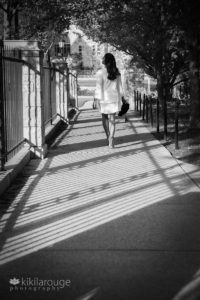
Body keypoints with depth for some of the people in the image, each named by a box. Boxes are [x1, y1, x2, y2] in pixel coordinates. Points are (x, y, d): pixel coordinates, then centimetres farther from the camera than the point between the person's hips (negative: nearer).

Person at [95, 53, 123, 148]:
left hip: (104, 98, -2)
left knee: (105, 119, 17)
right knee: (112, 119, 4)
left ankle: (108, 137, 26)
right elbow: (119, 86, 6)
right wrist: (120, 98, 13)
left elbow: (99, 87, -10)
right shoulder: (117, 72, 1)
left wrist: (99, 99, -5)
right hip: (114, 98, 3)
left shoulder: (100, 73, -11)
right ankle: (111, 140, -5)